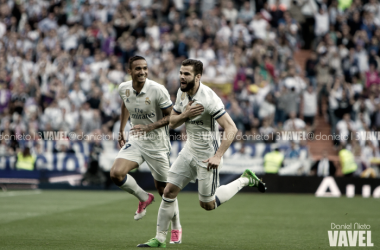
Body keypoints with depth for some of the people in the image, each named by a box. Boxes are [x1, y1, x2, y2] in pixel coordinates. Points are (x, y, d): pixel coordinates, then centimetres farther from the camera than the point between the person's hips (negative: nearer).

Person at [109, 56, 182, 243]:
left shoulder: (157, 90, -19)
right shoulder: (124, 88, -4)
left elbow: (171, 116, -13)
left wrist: (149, 127, -26)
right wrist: (121, 131, 20)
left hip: (157, 144, -4)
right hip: (135, 141, 4)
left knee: (164, 189, 4)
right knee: (116, 174, -19)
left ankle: (176, 227, 26)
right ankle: (144, 198, 8)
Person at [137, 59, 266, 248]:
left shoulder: (209, 98, -25)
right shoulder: (182, 93, 0)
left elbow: (231, 128, -27)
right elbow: (172, 122, 8)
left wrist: (218, 156, -32)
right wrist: (185, 115, -14)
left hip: (207, 156, -7)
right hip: (190, 150, 7)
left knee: (207, 204, 5)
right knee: (169, 192, -1)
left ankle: (245, 180, 23)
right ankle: (160, 239, 9)